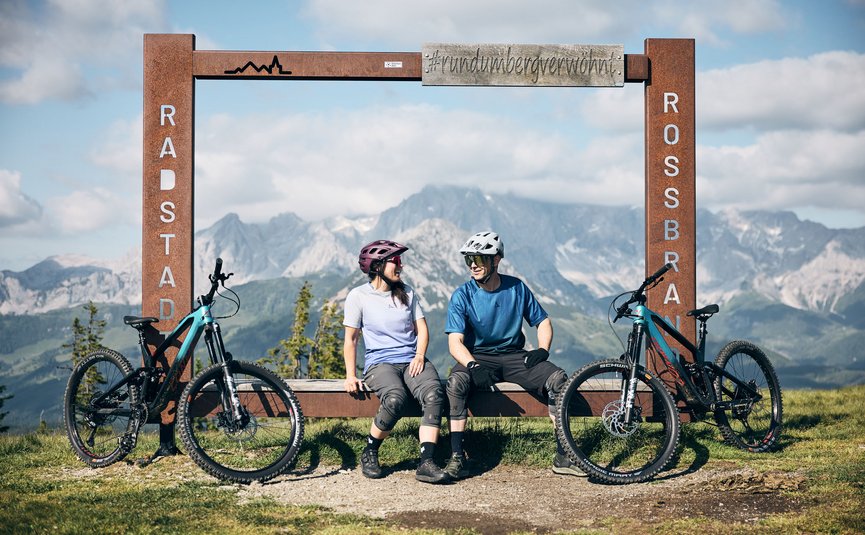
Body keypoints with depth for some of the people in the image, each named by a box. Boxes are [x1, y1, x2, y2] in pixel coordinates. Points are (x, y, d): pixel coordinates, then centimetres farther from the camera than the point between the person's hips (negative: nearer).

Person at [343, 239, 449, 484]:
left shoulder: (406, 292, 15)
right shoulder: (358, 296, 4)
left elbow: (422, 328, 15)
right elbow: (351, 338, 4)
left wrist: (420, 355, -4)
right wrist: (351, 376, -5)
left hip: (412, 360, 4)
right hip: (380, 363, -4)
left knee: (434, 393, -30)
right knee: (395, 399, -36)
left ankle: (426, 463, -35)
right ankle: (369, 454, -11)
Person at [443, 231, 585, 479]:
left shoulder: (517, 288, 2)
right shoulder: (462, 296, -5)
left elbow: (543, 322, 11)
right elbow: (455, 342, -12)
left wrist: (542, 350, -9)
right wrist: (473, 366, -31)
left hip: (515, 356, 2)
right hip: (478, 358, -2)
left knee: (558, 378, -22)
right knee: (457, 381, -34)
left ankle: (563, 457, -17)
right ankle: (457, 457, -29)